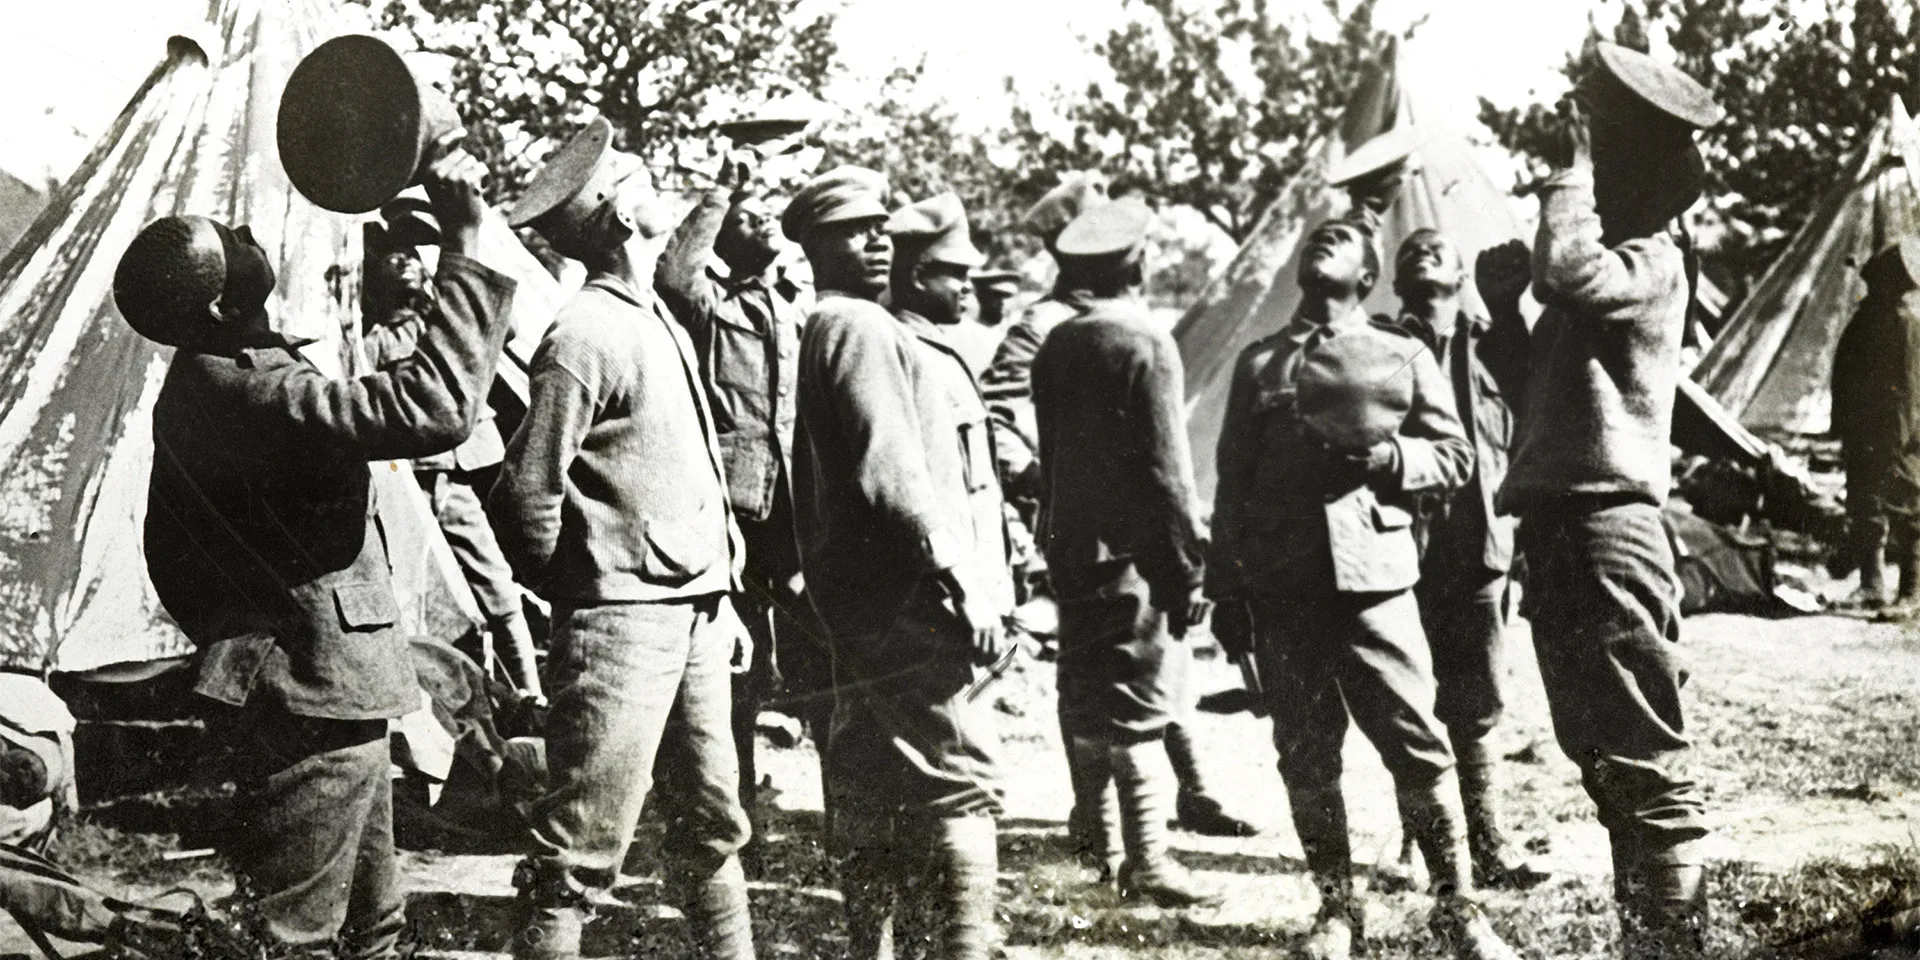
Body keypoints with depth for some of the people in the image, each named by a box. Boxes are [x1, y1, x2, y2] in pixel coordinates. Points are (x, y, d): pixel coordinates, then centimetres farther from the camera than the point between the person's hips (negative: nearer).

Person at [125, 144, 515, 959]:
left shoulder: (211, 381, 9)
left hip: (321, 697, 10)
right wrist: (466, 244, -29)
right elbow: (435, 409, -33)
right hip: (308, 706, -10)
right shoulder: (244, 394, -25)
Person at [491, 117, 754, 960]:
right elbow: (527, 493, -14)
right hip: (624, 624, -9)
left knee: (713, 824, 18)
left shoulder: (661, 323, 14)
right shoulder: (584, 337, -13)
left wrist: (722, 594, 15)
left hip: (697, 615, 9)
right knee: (582, 849, -5)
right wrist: (575, 595, -1)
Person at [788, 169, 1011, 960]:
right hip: (911, 599, -10)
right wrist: (961, 581, -21)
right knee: (962, 782, -11)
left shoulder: (823, 331, 20)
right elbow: (891, 472, -21)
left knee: (872, 797, 13)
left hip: (861, 605, 10)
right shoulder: (861, 329, -11)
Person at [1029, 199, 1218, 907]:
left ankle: (1101, 848, 24)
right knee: (1140, 704, -6)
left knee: (1086, 700, 14)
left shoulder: (1055, 348, 9)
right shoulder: (1146, 344, -12)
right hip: (1133, 553, -7)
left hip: (1070, 550, 7)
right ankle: (1147, 860, -7)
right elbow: (1167, 469, -15)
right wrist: (1188, 569, -12)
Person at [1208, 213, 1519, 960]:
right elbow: (1233, 484, 14)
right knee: (1306, 757, 4)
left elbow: (1455, 455, 9)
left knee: (1416, 743, -5)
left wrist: (1388, 457, -11)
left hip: (1372, 572, -2)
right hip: (1280, 585, 2)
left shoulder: (1403, 357, 11)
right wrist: (1226, 592, 8)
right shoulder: (1260, 363, 14)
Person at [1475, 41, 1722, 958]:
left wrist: (1571, 175, -11)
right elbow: (1539, 398, 25)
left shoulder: (1651, 261, -6)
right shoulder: (1603, 266, 21)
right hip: (1562, 532, 10)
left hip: (1605, 531, -10)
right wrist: (1502, 307, 11)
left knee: (1642, 766, -8)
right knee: (1609, 760, 15)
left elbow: (1569, 265, -28)